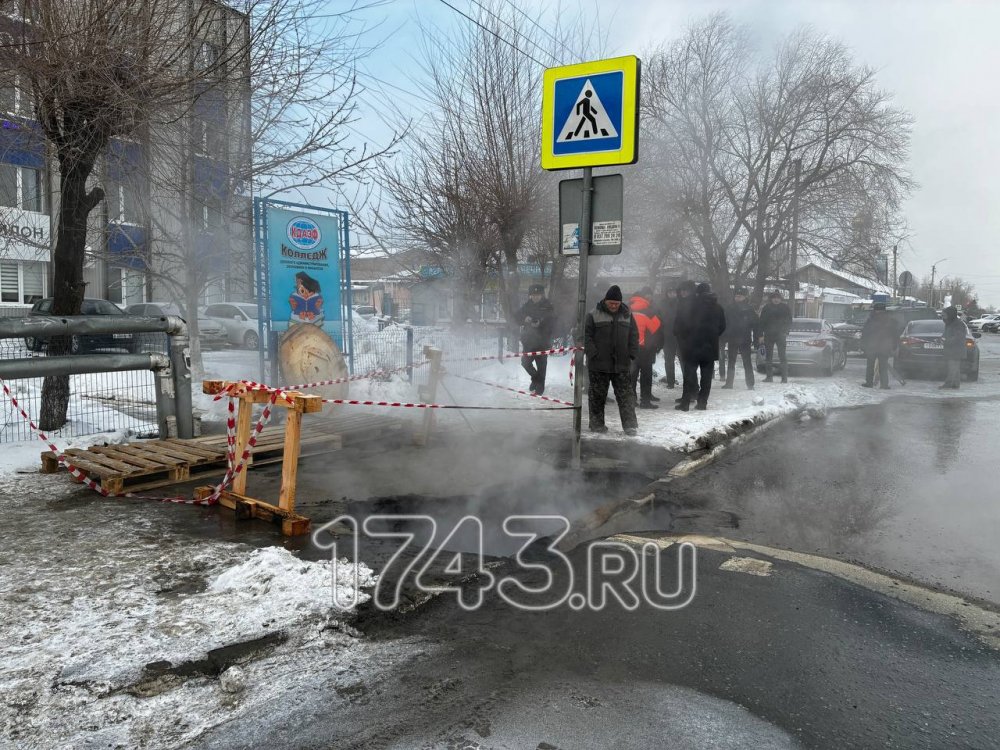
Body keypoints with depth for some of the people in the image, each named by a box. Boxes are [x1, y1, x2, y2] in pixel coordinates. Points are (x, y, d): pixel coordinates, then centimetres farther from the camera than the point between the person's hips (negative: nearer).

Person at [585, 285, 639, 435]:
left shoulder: (627, 315, 8)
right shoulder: (594, 315, -2)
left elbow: (634, 335, 12)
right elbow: (587, 335, -3)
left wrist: (632, 354, 1)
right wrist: (593, 353, -12)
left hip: (621, 364, 2)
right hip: (599, 364, -2)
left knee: (626, 395, 1)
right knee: (597, 394, 6)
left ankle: (630, 424, 4)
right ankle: (596, 423, 17)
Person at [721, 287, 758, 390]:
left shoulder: (749, 309, 1)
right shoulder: (729, 309, 5)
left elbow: (756, 324, 3)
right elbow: (724, 324, 6)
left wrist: (755, 339, -4)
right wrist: (724, 338, 0)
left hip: (745, 340, -2)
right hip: (732, 340, 2)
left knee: (747, 362, -3)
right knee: (731, 363, 8)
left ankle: (750, 384, 0)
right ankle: (729, 383, 15)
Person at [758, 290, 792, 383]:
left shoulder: (785, 308, 2)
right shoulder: (766, 308, 5)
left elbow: (789, 322, 5)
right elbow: (761, 322, 6)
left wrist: (786, 332, -7)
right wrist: (761, 335, -1)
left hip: (780, 335, -2)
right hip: (768, 336, 3)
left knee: (782, 356, -7)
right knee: (768, 357, 6)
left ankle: (784, 377, -6)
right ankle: (769, 376, 12)